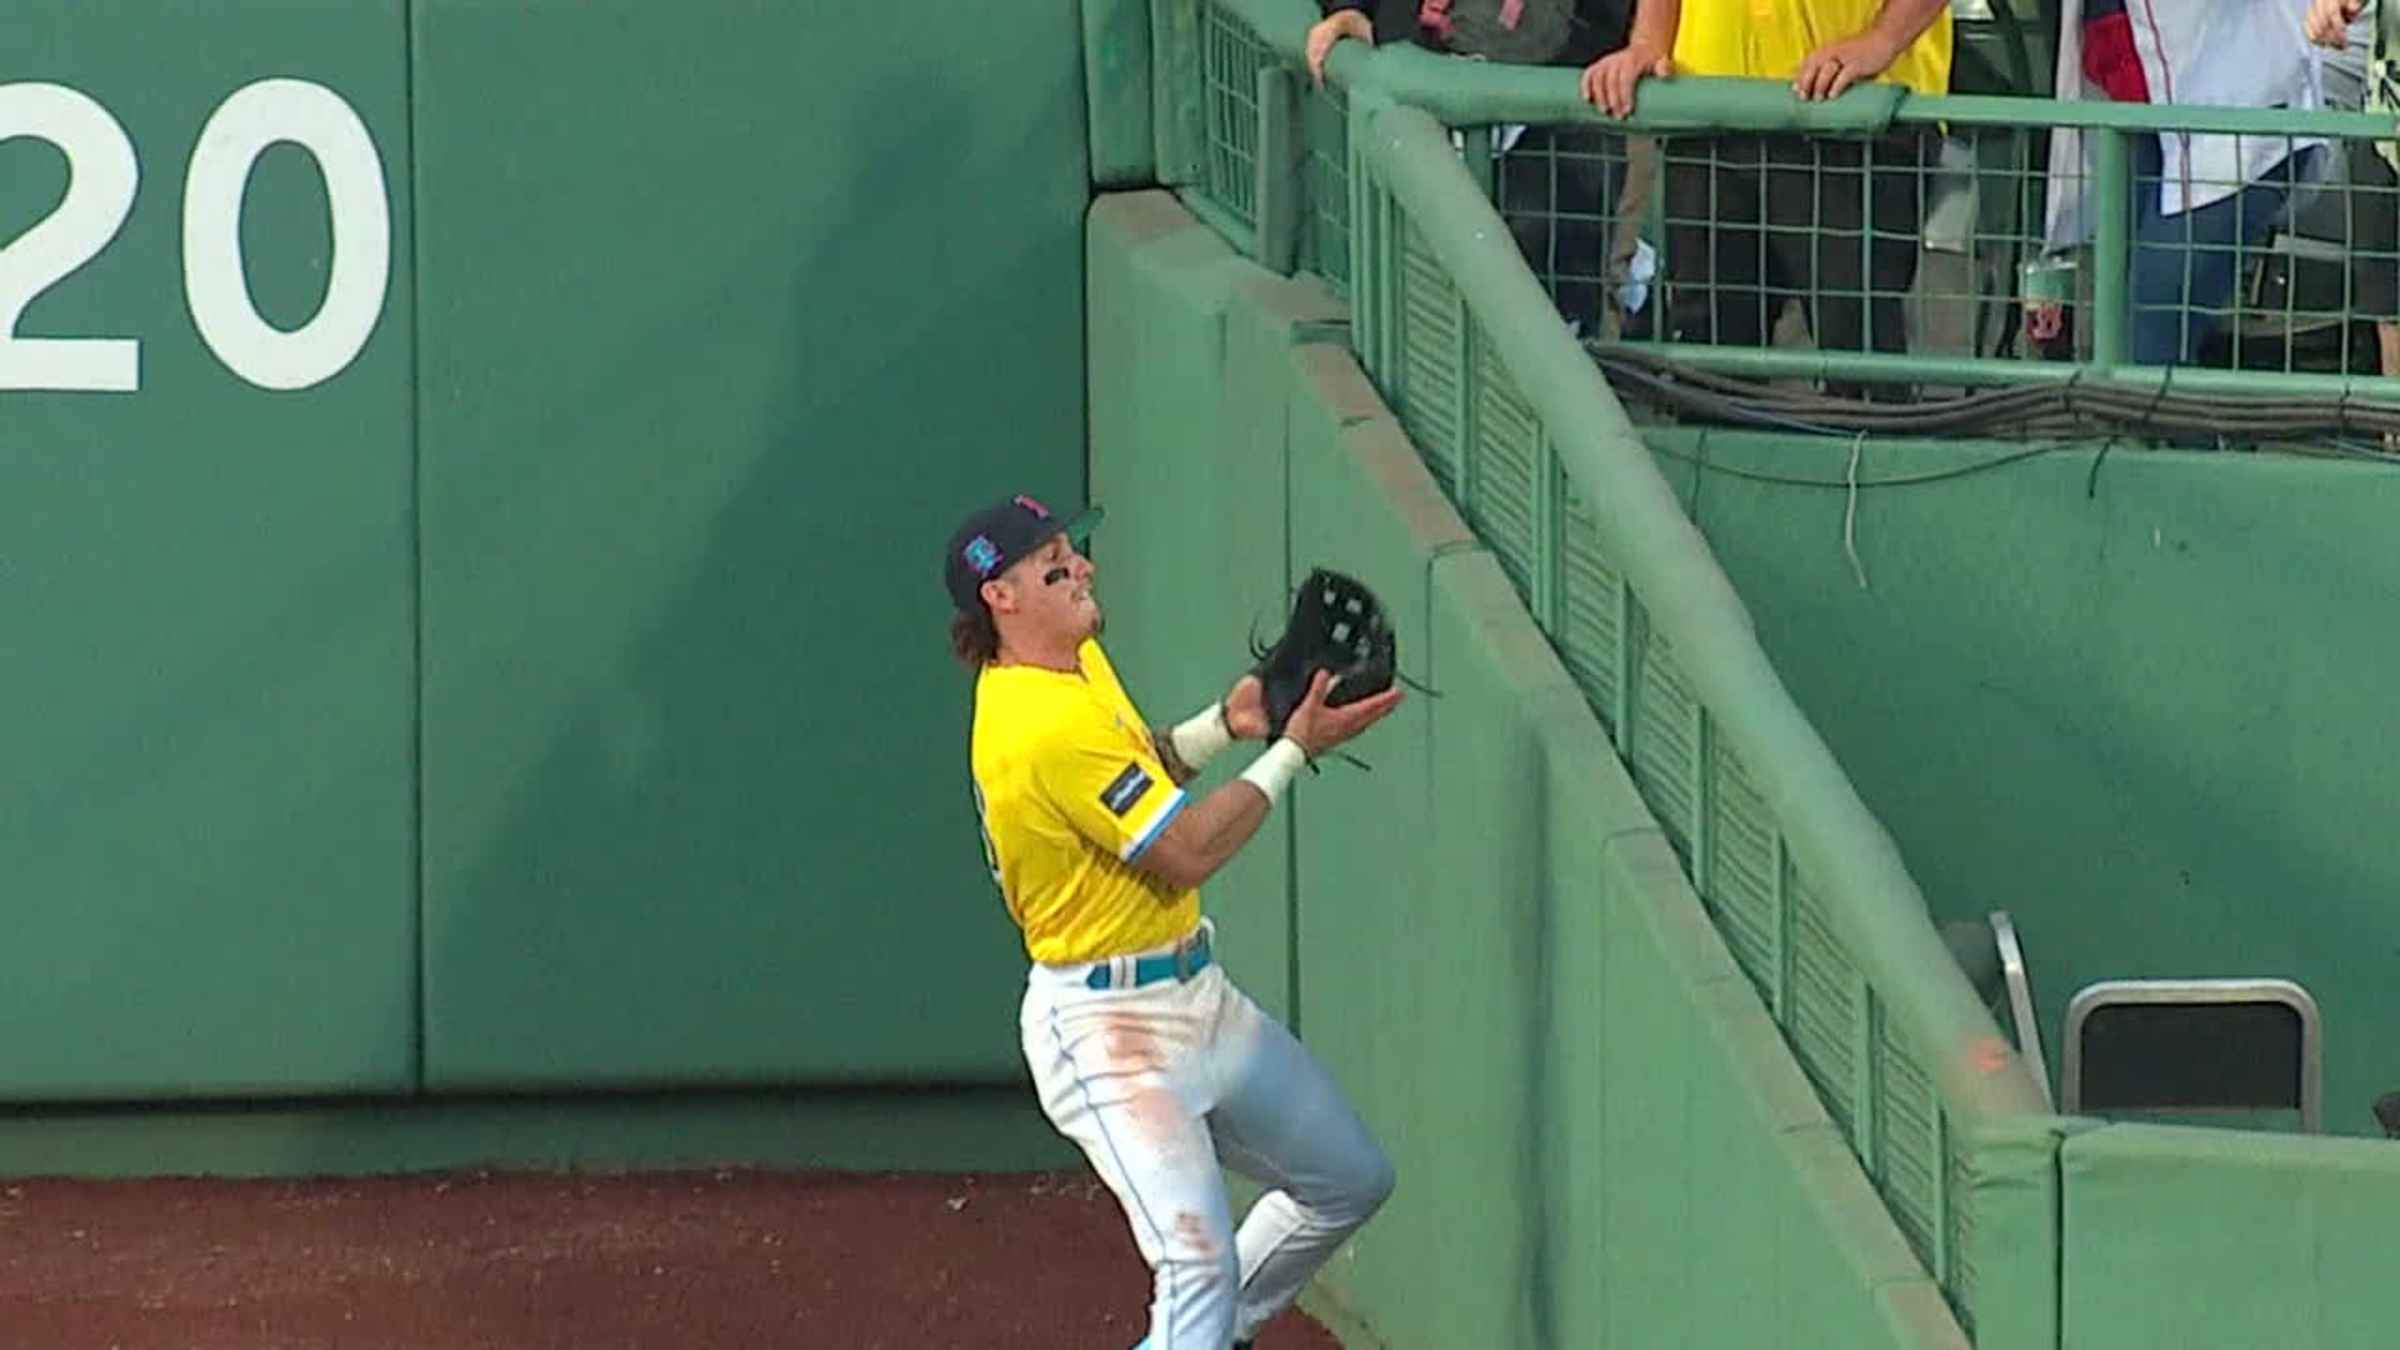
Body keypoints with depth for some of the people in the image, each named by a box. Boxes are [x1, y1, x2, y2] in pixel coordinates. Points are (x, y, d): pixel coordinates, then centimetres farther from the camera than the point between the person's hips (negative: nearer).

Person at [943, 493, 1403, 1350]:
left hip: (1194, 993, 10)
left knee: (1351, 1180, 18)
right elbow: (1186, 851, -23)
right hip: (1108, 1027, -10)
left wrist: (1224, 726, 6)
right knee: (1200, 1264, -21)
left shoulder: (1076, 665, 6)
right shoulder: (1047, 731, -26)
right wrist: (1293, 751, -15)